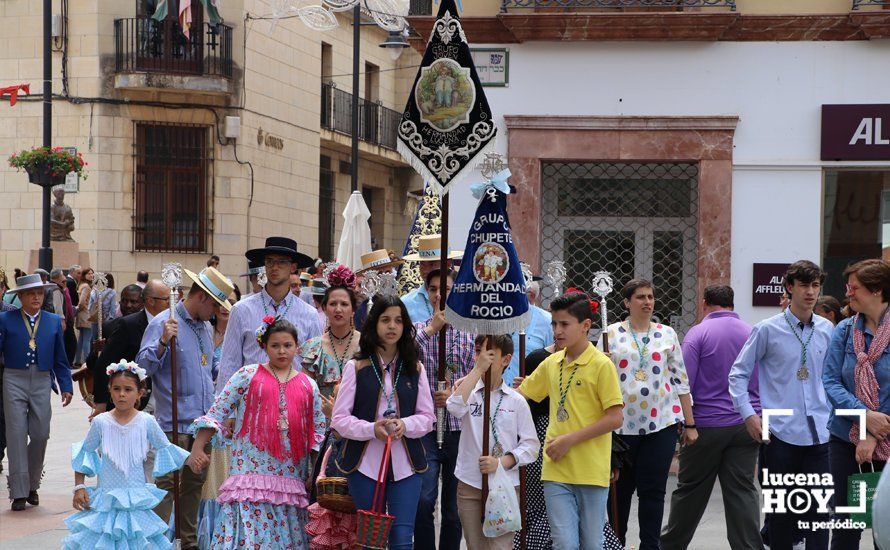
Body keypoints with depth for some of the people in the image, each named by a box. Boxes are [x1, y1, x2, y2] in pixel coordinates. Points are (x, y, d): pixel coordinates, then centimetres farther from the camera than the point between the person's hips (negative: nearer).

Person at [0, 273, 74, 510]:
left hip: (42, 382, 2)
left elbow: (60, 358, 12)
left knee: (40, 435, 2)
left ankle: (32, 485, 22)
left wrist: (66, 386, 9)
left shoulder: (54, 321, 9)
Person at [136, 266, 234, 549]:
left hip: (202, 420, 8)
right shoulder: (163, 323, -9)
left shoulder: (206, 327, 16)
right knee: (166, 484, -8)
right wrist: (163, 342, -29)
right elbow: (144, 366, -16)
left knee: (194, 483, 13)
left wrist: (214, 413, 26)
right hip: (174, 422, -8)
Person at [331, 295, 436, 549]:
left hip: (405, 464, 1)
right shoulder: (356, 367, 1)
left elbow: (427, 417, 8)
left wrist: (404, 425, -13)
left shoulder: (415, 369, 8)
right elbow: (339, 419, -3)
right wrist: (372, 429, -20)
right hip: (365, 464, -1)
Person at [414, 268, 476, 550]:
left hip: (460, 428, 1)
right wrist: (430, 330, -14)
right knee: (424, 500, -15)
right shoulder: (417, 330, 6)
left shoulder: (472, 333, 6)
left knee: (454, 506, 9)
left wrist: (456, 395, -13)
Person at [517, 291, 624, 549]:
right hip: (557, 470, 4)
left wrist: (570, 439, -13)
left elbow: (615, 418, -10)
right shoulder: (551, 363, 11)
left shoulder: (601, 365, -6)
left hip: (591, 471, -4)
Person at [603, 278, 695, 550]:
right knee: (620, 490, 7)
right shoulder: (612, 334, 3)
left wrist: (690, 424, 6)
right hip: (622, 424, -1)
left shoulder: (667, 334, 8)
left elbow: (681, 380, 9)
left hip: (661, 423, 1)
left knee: (653, 490, -1)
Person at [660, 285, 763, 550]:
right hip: (747, 425, 3)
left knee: (690, 489, 8)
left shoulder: (698, 333, -6)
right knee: (743, 491, 3)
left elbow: (683, 383, -11)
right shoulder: (753, 334, 6)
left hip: (707, 424, -3)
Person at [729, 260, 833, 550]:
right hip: (781, 433, -3)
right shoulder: (768, 330, -3)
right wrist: (749, 414, -7)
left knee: (819, 509, 1)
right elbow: (738, 373, 1)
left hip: (819, 433, 3)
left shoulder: (827, 330, 8)